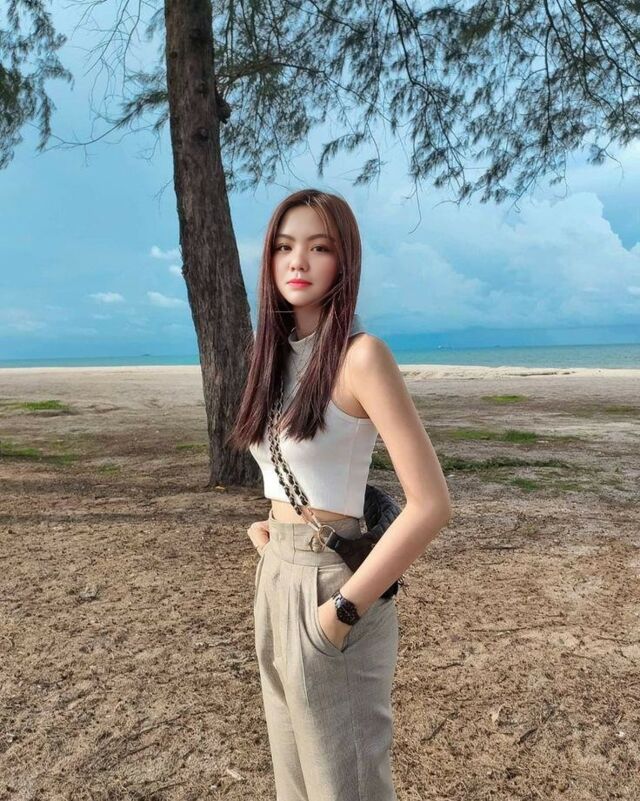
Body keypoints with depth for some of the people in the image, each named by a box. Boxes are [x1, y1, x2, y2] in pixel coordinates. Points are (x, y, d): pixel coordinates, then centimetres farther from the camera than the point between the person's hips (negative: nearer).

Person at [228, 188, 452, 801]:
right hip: (275, 578, 7)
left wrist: (344, 609, -19)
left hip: (328, 586, -7)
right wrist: (271, 523, 8)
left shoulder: (361, 354, -17)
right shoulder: (276, 352, 5)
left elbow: (432, 504, -21)